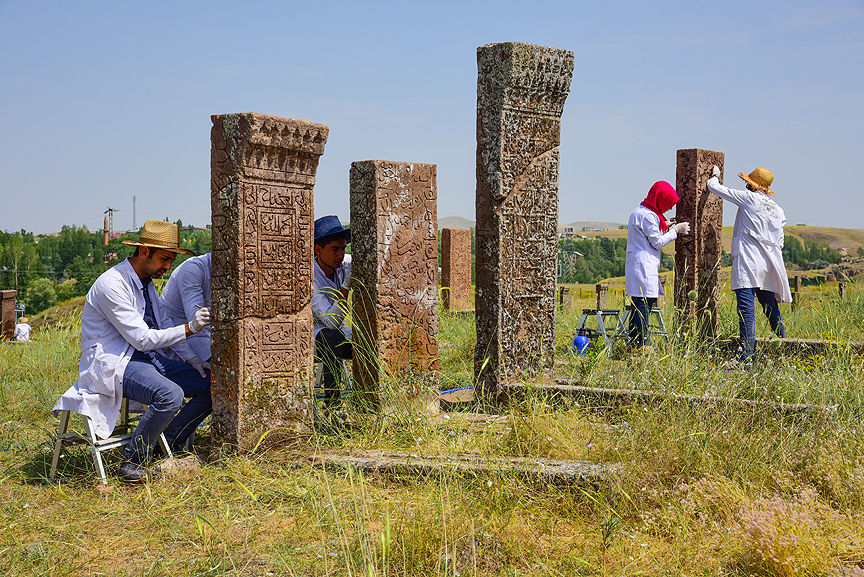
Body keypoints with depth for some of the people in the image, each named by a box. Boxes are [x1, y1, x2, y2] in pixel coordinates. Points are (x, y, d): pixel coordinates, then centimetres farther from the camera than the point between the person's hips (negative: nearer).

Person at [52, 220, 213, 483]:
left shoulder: (146, 281, 11)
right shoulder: (112, 285, -19)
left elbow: (163, 324, 21)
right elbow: (142, 339, -22)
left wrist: (192, 358, 9)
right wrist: (188, 329, -26)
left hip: (147, 357, 9)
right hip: (113, 363, -9)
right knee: (170, 395, -35)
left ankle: (171, 442, 9)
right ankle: (133, 461, -16)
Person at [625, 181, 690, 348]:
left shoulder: (639, 212, 19)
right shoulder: (647, 215, -12)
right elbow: (657, 243, -10)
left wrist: (664, 227, 21)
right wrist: (675, 230, -1)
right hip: (644, 267, -11)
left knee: (638, 308, 9)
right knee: (644, 305, -12)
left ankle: (634, 347, 10)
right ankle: (640, 346, -15)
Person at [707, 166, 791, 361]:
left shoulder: (749, 198, -2)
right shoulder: (778, 210, 16)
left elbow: (713, 187, 3)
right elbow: (780, 243, 19)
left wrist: (715, 175, 24)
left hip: (748, 264, -7)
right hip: (769, 267, 7)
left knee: (746, 308, -11)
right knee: (771, 308, 15)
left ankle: (747, 352, -18)